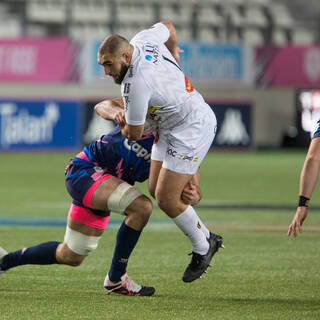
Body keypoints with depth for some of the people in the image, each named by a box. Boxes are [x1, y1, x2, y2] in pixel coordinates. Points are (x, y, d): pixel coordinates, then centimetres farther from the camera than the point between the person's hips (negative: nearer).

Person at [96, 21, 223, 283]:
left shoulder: (135, 84, -28)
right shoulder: (144, 38, -5)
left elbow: (134, 133, -14)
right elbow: (168, 27, 20)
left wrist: (122, 127, 10)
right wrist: (173, 51, 40)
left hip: (193, 128, -10)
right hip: (171, 128, 10)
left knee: (167, 199, -9)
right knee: (156, 191, 9)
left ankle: (202, 248, 12)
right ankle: (208, 237, 21)